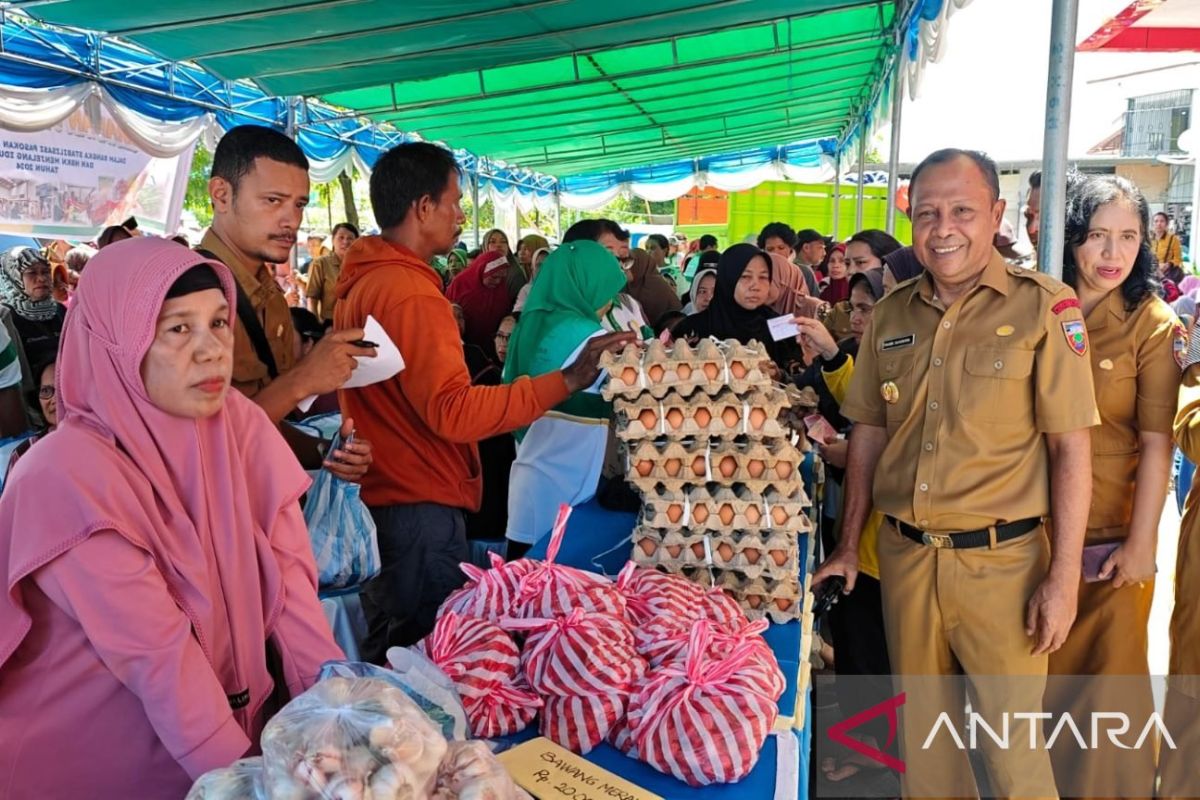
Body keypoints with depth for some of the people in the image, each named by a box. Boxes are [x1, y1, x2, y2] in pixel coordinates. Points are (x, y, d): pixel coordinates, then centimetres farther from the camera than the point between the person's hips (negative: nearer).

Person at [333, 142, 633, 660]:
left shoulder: (362, 281, 11)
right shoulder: (409, 293, -20)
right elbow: (452, 411, -27)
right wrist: (567, 381, -28)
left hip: (379, 494, 10)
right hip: (421, 506, -10)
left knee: (387, 648, 21)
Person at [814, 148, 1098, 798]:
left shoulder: (1044, 306, -7)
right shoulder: (891, 313, 5)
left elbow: (1071, 446, -7)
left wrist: (1064, 576, -11)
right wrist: (848, 546, 11)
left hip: (1002, 559, -4)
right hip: (903, 553, 4)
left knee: (1013, 744, 7)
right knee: (921, 731, 17)